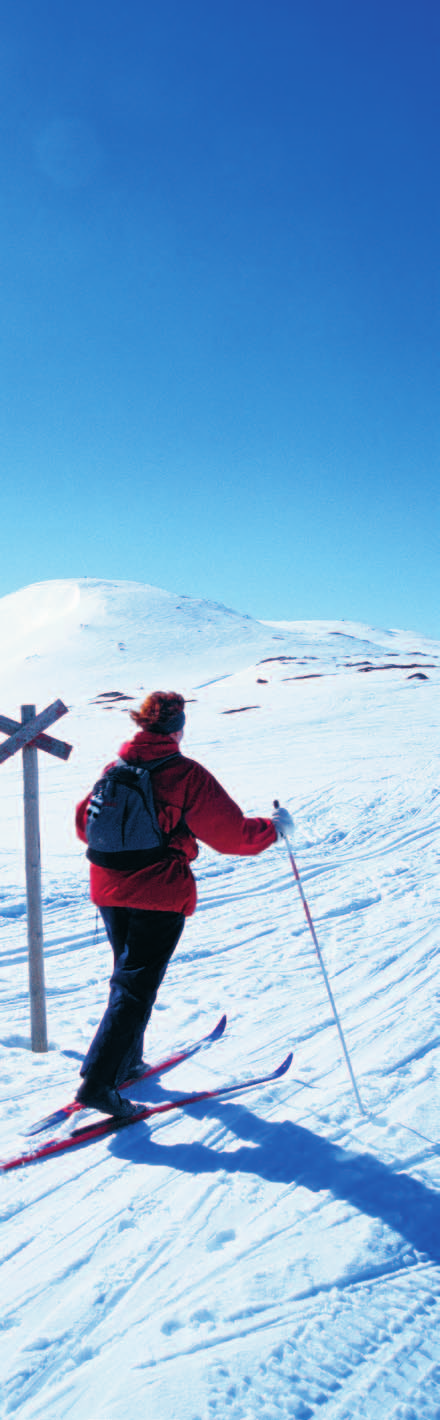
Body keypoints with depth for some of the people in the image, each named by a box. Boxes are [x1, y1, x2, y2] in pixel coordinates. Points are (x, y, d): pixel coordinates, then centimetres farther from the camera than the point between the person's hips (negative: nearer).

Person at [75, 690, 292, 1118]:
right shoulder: (187, 775, -11)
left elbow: (84, 823, 17)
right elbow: (233, 834, -11)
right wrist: (273, 827, 7)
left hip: (109, 890, 6)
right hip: (160, 895, -6)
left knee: (129, 975, 24)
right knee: (135, 989, -1)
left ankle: (125, 1063, 33)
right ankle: (97, 1083, -5)